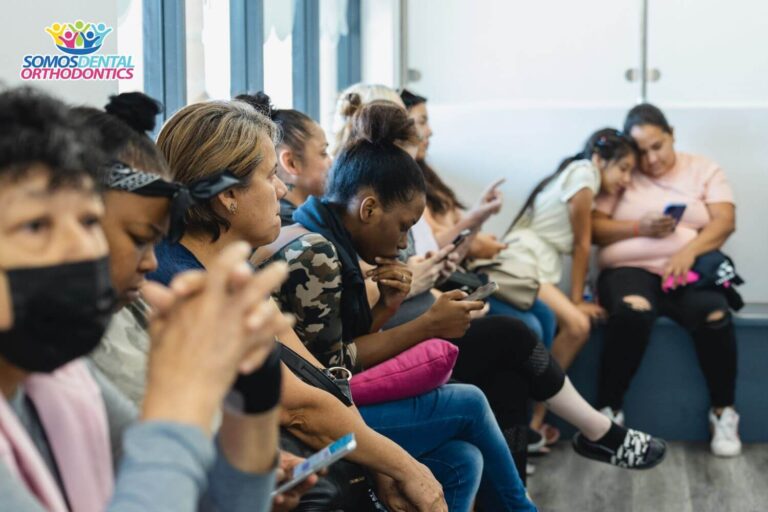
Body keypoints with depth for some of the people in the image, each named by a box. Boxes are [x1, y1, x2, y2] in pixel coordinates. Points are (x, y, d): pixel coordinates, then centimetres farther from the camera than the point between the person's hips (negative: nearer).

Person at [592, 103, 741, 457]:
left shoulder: (703, 169, 13)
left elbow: (725, 222, 0)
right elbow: (592, 228, 2)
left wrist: (689, 251, -18)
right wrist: (639, 228, -14)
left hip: (691, 270, 1)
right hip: (631, 269, -1)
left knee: (714, 314, -32)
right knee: (632, 314, -36)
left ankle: (723, 412, -13)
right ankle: (609, 411, -22)